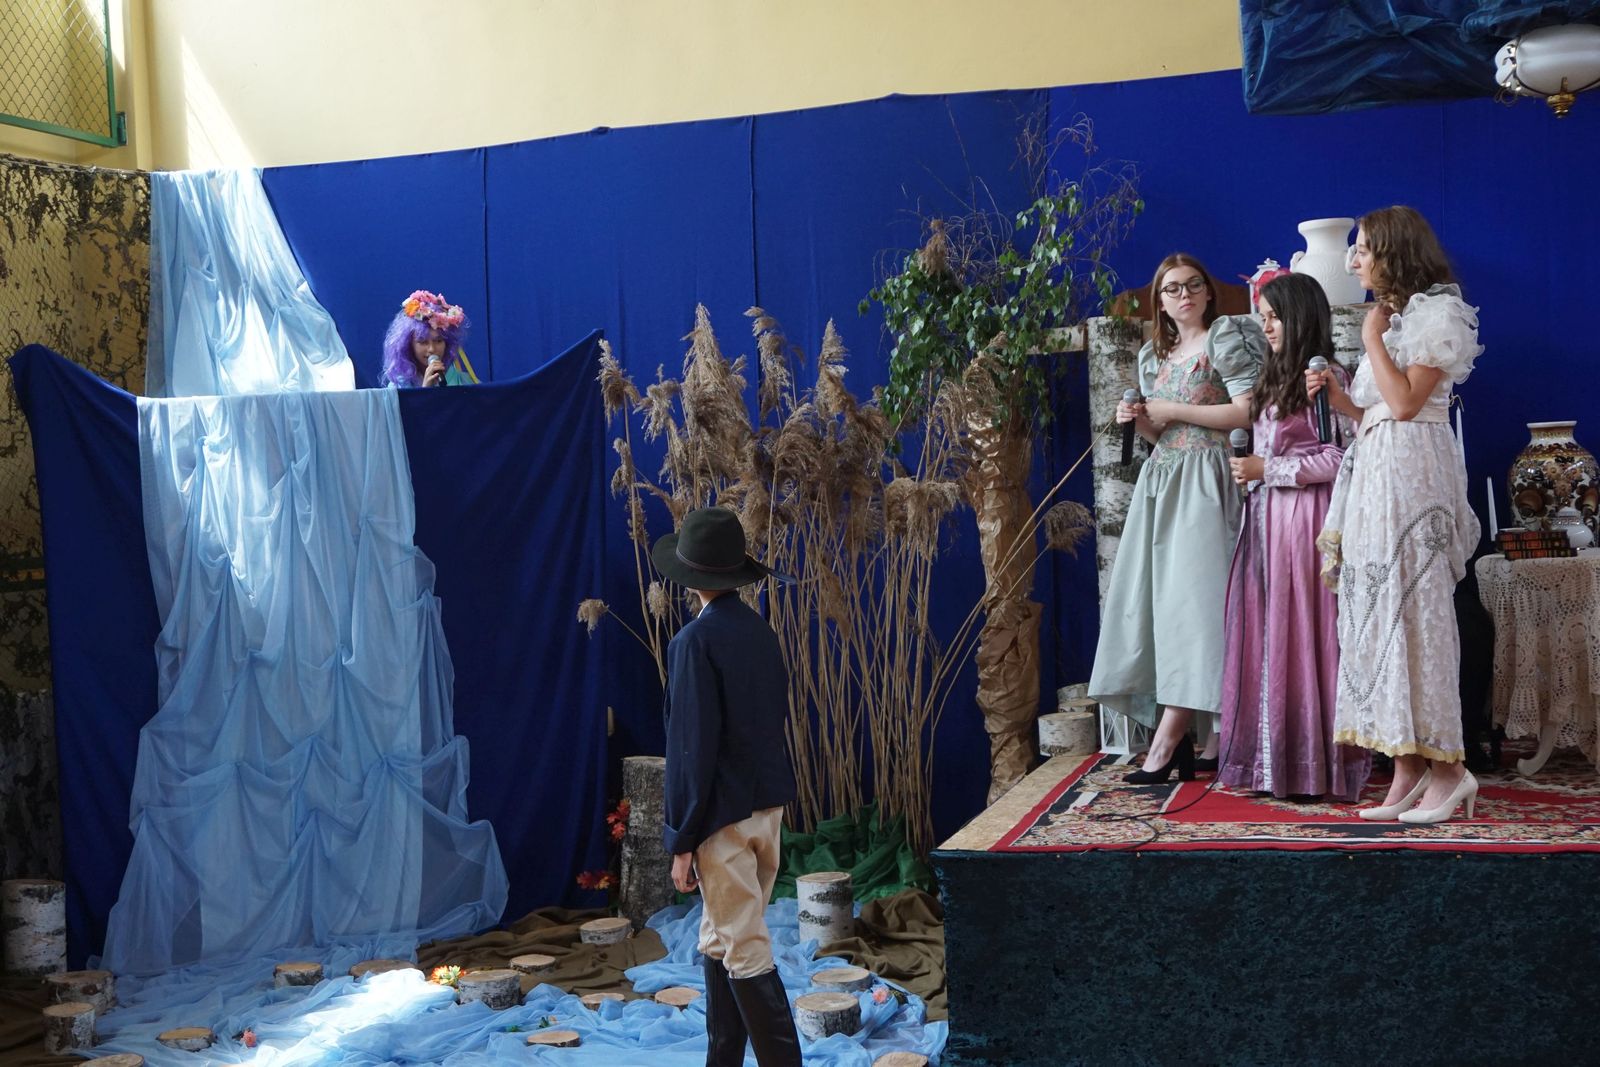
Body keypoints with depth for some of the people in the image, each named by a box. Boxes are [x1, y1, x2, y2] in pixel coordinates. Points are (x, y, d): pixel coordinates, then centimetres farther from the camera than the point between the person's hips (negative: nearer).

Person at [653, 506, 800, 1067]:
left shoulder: (695, 641, -16)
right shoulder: (760, 630, 7)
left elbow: (691, 746, -17)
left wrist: (682, 839, -12)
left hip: (724, 813, -8)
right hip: (767, 804, 8)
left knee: (744, 953, -3)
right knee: (721, 941, 18)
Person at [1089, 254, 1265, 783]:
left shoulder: (1225, 337, 0)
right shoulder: (1152, 356, 19)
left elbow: (1247, 411, -11)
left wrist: (1173, 410, -9)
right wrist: (1140, 420, 3)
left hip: (1202, 481, -7)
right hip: (1159, 482, 8)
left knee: (1190, 600, -14)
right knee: (1152, 599, 0)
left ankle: (1167, 740, -18)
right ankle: (1179, 737, 2)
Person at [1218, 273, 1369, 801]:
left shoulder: (1327, 377, -6)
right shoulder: (1274, 381, 19)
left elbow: (1341, 458, -14)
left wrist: (1266, 469, -11)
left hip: (1305, 521, -8)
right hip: (1265, 522, 8)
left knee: (1301, 637, -7)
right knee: (1265, 637, 6)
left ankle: (1311, 766, -2)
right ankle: (1270, 762, 10)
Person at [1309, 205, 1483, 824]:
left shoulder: (1436, 312, -5)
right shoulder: (1392, 317, 21)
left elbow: (1405, 403, -15)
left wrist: (1373, 339, -7)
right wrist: (1336, 396, 5)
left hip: (1412, 473, -9)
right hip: (1374, 472, 9)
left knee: (1413, 607, -11)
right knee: (1381, 610, 4)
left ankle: (1446, 766, -6)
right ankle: (1408, 769, 5)